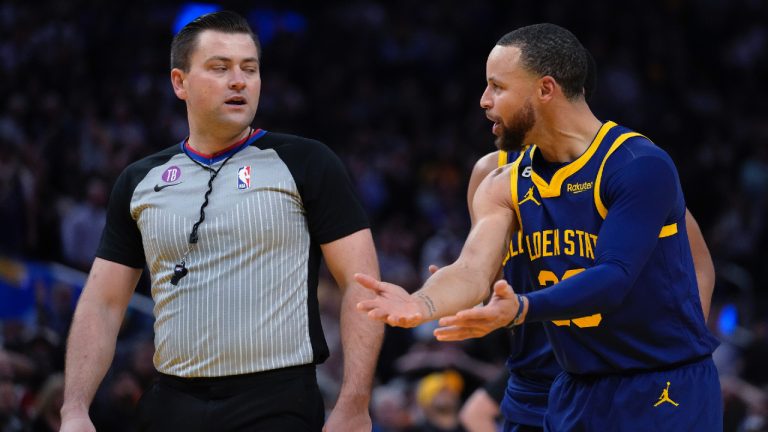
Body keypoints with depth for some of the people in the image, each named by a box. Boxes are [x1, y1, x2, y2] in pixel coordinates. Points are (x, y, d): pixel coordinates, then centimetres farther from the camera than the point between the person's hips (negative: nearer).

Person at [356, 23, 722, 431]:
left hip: (666, 389, -6)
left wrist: (521, 309, -45)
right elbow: (473, 270, -12)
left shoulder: (639, 166, -17)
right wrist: (422, 304, -36)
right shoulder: (505, 187, 3)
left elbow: (613, 278, -27)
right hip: (577, 392, 6)